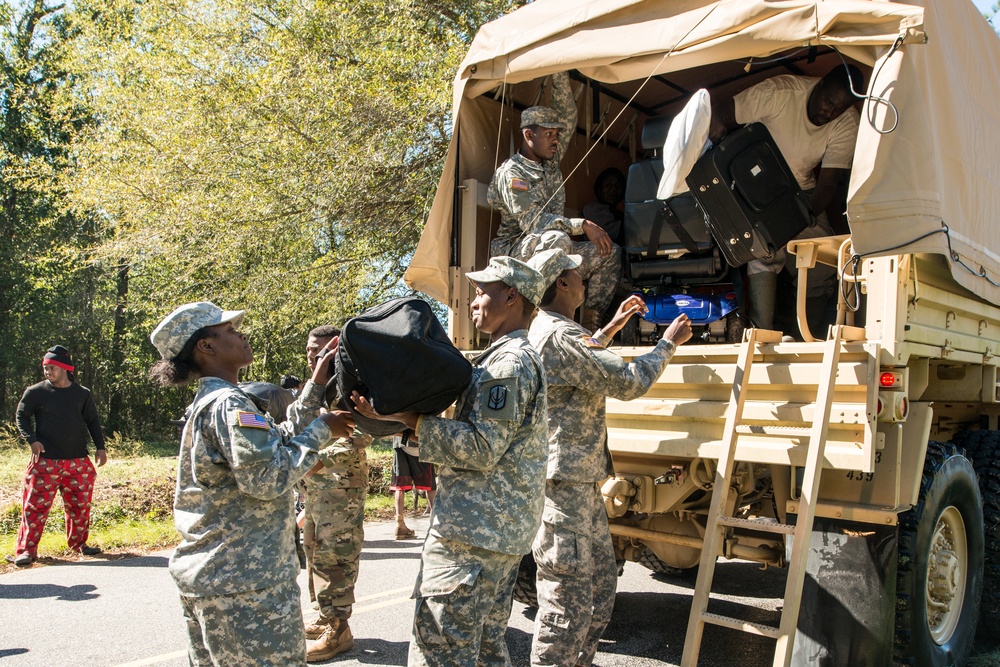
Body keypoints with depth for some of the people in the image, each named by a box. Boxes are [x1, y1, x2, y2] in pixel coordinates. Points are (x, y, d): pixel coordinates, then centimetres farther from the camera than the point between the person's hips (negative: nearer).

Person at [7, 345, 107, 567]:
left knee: (80, 505, 9)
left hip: (78, 461, 3)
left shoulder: (82, 394, 7)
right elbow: (21, 416, 4)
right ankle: (26, 550, 2)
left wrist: (100, 447, 6)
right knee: (36, 505, -5)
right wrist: (32, 440, -12)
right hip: (46, 461, -2)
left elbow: (92, 421, 14)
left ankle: (79, 543, 26)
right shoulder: (36, 392, 1)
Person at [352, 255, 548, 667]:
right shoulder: (505, 358, 20)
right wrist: (405, 416, 9)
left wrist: (406, 417, -22)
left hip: (472, 532, -11)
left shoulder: (510, 362, -14)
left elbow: (482, 449, -21)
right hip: (504, 529, 11)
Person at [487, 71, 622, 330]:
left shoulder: (551, 162, 13)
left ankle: (589, 318, -11)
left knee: (611, 253, -4)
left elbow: (568, 115, 11)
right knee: (556, 239, -38)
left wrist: (559, 75, -1)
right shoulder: (511, 173, -11)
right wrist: (583, 225, -25)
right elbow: (531, 221, -21)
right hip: (516, 251, -8)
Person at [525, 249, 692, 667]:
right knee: (567, 600, -4)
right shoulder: (559, 336, -19)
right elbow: (628, 382, -17)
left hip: (580, 481, 11)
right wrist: (669, 342, -2)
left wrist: (611, 328, 31)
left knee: (601, 583, 19)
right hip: (564, 484, -11)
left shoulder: (545, 331, 16)